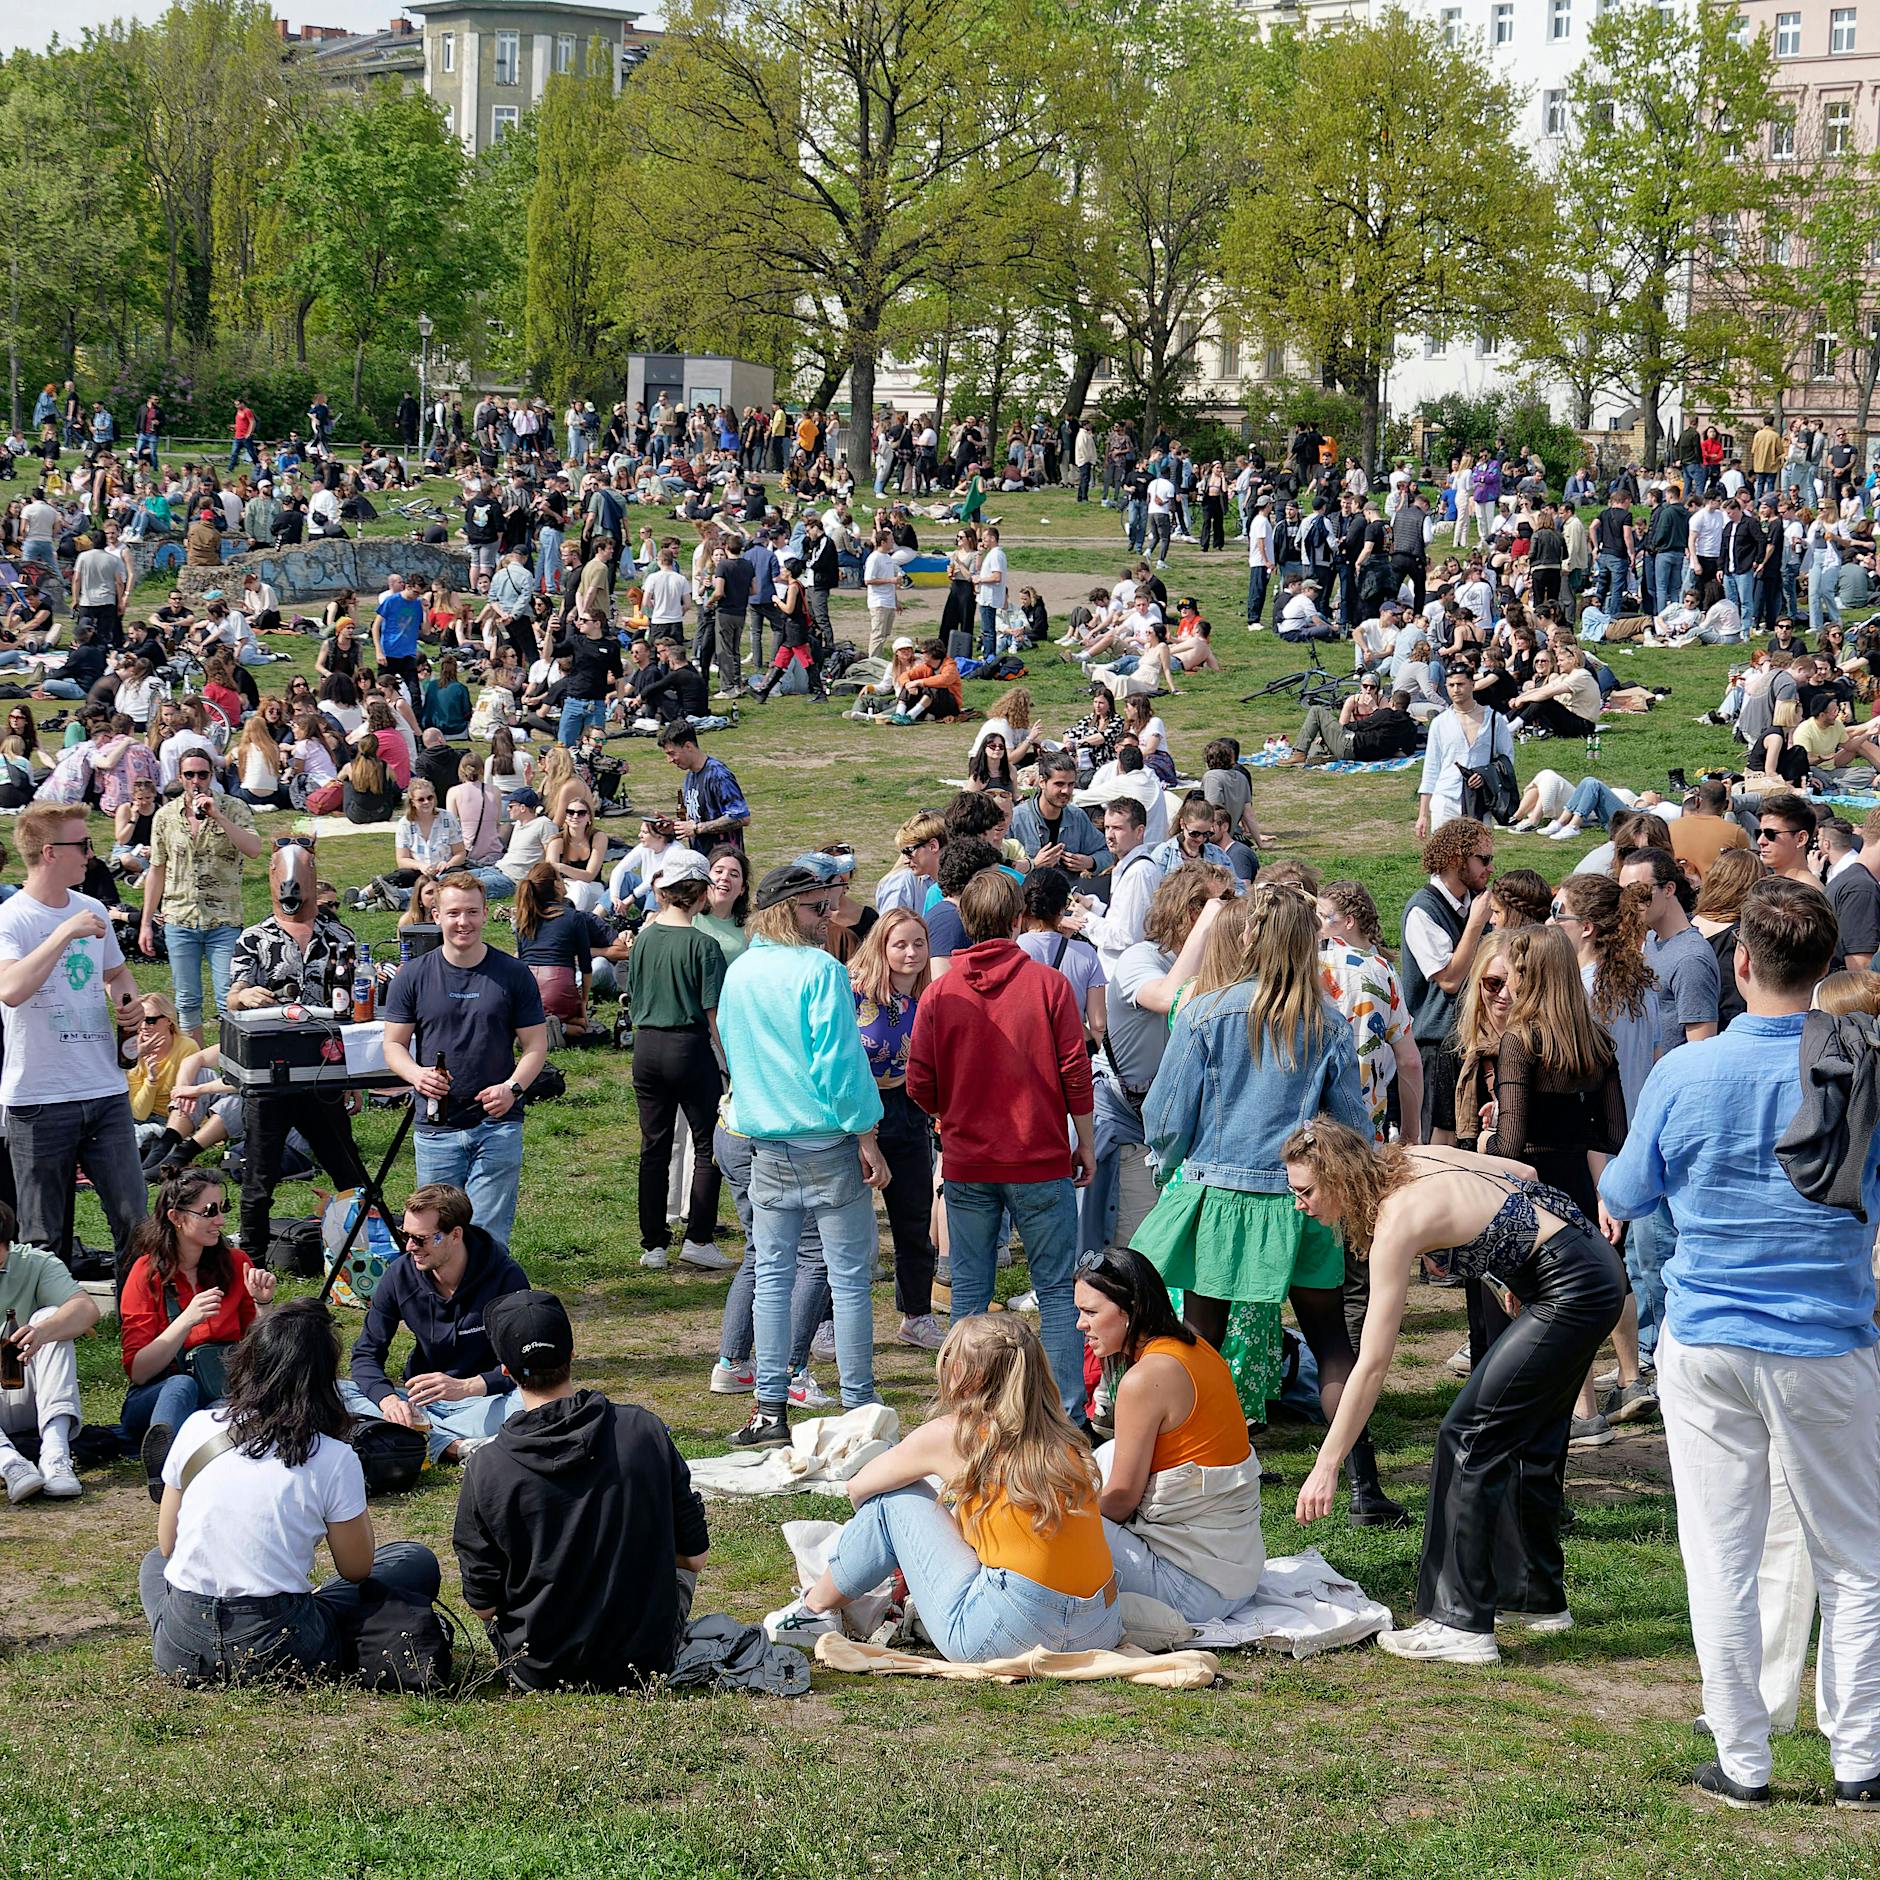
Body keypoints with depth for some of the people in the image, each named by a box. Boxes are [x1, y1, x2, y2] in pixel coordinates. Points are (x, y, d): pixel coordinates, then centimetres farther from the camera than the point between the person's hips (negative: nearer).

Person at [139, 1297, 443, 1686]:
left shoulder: (197, 1428, 0)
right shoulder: (334, 1459, -9)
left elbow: (167, 1546, 10)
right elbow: (356, 1569, 3)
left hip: (180, 1650, 2)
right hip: (274, 1651, -2)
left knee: (156, 1561, 40)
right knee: (417, 1563, 15)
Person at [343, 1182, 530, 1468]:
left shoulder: (506, 1278, -15)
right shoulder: (400, 1274, -5)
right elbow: (366, 1353, -4)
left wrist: (465, 1387, -34)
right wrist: (387, 1399, -26)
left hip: (482, 1400, -4)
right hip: (421, 1402, 4)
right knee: (332, 1392, -22)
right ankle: (456, 1445, -34)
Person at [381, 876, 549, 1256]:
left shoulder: (513, 975, 3)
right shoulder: (414, 976, 4)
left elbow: (535, 1045, 5)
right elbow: (394, 1044, 7)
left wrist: (513, 1087, -14)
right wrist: (416, 1074, -15)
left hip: (498, 1125, -1)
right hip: (436, 1128, 1)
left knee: (489, 1237, -5)